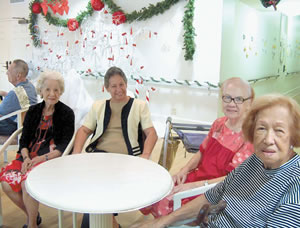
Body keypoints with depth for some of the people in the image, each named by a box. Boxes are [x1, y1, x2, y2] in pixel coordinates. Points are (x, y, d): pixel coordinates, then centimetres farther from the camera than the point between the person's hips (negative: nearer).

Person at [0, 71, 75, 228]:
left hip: (52, 157, -5)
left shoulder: (67, 113, 1)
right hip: (29, 155, 5)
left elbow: (64, 145, -5)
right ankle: (32, 214, 8)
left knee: (27, 183, -28)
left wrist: (43, 158, -19)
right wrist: (26, 157, -10)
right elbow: (24, 139, 10)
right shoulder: (33, 111, 14)